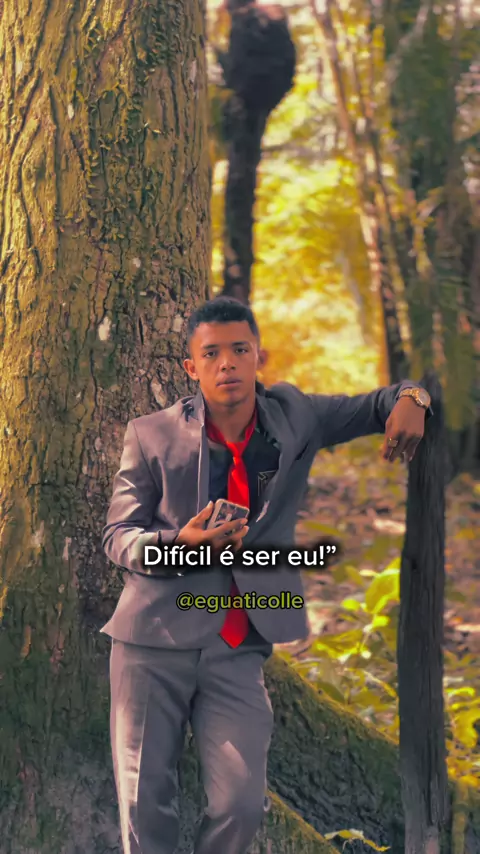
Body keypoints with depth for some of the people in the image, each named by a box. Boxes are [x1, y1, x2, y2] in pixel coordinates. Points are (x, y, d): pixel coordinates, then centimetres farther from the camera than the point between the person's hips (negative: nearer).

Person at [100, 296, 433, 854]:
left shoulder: (292, 416, 4)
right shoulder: (152, 436, -3)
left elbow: (374, 407, 14)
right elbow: (117, 536, -1)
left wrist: (408, 399, -12)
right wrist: (182, 541, -22)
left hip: (239, 646, 2)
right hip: (155, 639, -1)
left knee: (242, 802, -6)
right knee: (144, 802, -2)